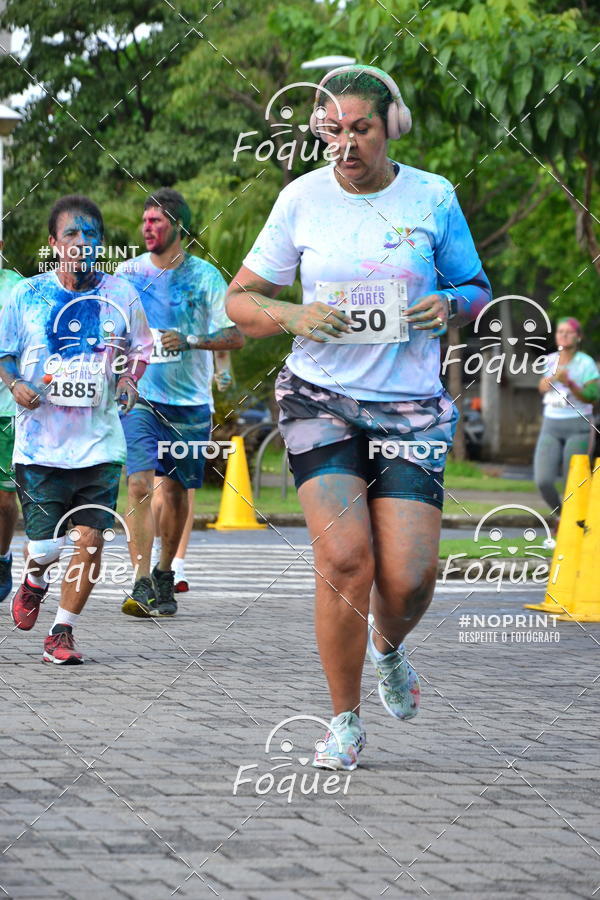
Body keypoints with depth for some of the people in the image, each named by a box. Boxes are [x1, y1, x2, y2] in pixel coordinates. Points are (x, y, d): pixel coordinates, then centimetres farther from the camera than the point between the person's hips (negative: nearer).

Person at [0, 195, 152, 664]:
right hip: (40, 443, -1)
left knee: (90, 538, -5)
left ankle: (62, 631, 11)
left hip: (100, 442, 1)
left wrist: (130, 378, -2)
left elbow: (141, 347, 17)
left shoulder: (120, 294, 3)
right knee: (45, 546, -3)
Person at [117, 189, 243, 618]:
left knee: (176, 490, 8)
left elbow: (235, 336, -3)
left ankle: (164, 576, 28)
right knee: (140, 486, -15)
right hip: (140, 398, 0)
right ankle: (141, 587, -19)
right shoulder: (128, 273, 4)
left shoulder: (204, 275, -1)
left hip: (189, 401, 0)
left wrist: (189, 341, -17)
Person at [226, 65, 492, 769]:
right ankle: (344, 720, 1)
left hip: (410, 406, 1)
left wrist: (448, 305, -9)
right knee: (344, 556, -18)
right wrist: (294, 316, -12)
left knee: (409, 575, -10)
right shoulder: (302, 199, 1)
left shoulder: (432, 197, 2)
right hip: (320, 398, 0)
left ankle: (388, 646, 29)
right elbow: (240, 300, 9)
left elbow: (476, 288, 14)